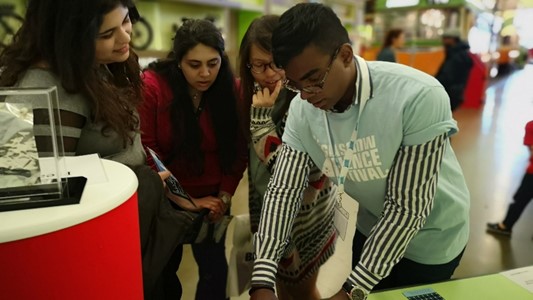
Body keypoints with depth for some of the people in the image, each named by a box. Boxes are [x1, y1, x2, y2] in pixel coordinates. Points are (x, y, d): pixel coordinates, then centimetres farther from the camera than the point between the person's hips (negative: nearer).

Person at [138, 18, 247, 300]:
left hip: (211, 197, 1)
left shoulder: (231, 88, -9)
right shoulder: (152, 85, -16)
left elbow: (238, 149, -2)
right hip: (165, 199, -1)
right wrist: (183, 200, -16)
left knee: (215, 268, 2)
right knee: (164, 267, 16)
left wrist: (225, 195, -10)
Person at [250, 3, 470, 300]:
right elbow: (283, 190, -17)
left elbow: (407, 206, -30)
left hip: (430, 236, -3)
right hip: (371, 228, 4)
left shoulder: (419, 97, -33)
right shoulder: (302, 110, -18)